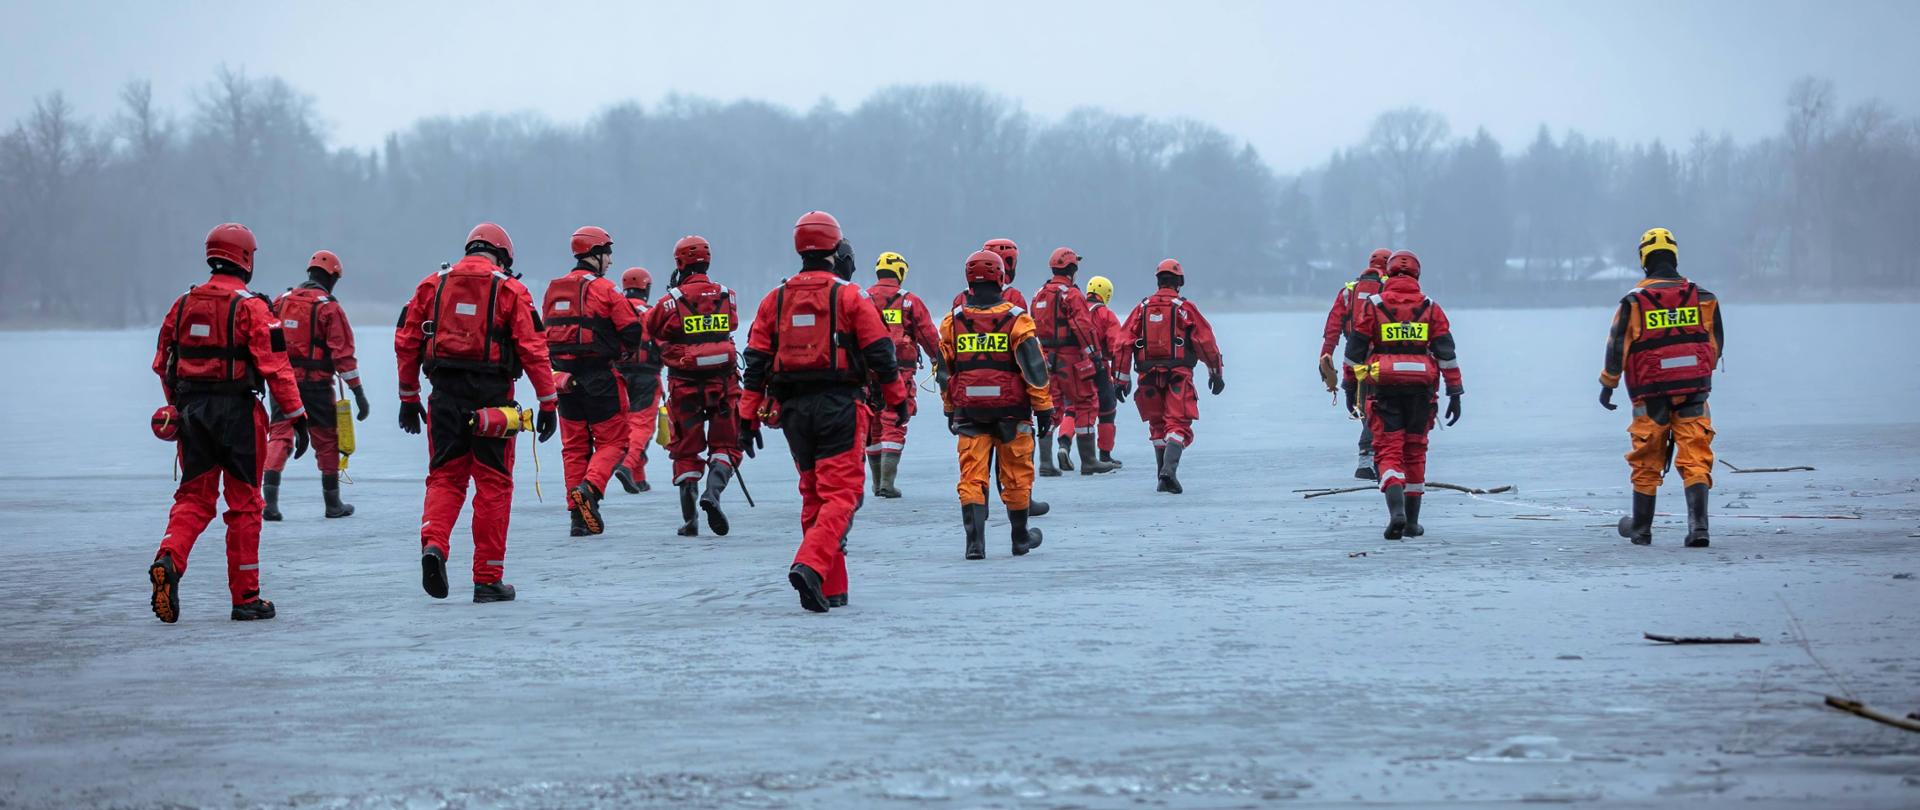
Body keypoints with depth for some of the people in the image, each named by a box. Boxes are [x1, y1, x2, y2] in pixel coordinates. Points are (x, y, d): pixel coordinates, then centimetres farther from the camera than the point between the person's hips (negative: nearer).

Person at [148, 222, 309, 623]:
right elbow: (275, 366, -15)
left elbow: (162, 364, 13)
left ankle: (168, 560, -17)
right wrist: (296, 416, -11)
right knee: (244, 503, 5)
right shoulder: (250, 307, -10)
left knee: (194, 496, 11)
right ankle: (246, 597, 9)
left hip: (192, 410, 4)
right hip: (237, 411, -4)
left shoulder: (183, 304, 7)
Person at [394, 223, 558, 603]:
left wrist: (408, 398, 17)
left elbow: (406, 342, 9)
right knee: (493, 484, 6)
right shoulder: (510, 290, 1)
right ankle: (488, 579, 8)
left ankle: (433, 543, -15)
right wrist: (548, 402, -2)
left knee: (445, 476, 13)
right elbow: (533, 349, -6)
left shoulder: (432, 285, 10)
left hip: (445, 396, 2)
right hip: (492, 398, -2)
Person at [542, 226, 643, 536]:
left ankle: (578, 515, 6)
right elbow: (632, 331, -10)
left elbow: (544, 333, 14)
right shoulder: (603, 289, -9)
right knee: (613, 441, 3)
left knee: (574, 445, 11)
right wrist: (616, 351, 9)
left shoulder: (554, 289, 10)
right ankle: (590, 488, -21)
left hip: (565, 377, 6)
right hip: (600, 377, -6)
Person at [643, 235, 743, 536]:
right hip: (722, 381, 1)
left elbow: (650, 327, 6)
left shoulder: (672, 300, -8)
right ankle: (713, 492, -15)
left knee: (687, 450, 11)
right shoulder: (726, 296, 0)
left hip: (685, 384, -1)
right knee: (725, 444, 11)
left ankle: (689, 518, 6)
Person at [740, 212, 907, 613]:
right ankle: (811, 565, -28)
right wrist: (898, 399, 9)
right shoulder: (849, 295, -4)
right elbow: (880, 351, -3)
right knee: (840, 493, -6)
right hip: (839, 405, -5)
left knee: (814, 495, 14)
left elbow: (756, 360, 7)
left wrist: (748, 416, 9)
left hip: (792, 409, 5)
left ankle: (831, 589, 14)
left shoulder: (775, 299, 9)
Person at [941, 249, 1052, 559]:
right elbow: (1034, 367, -8)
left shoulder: (953, 321, 4)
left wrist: (950, 410, 21)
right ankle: (1020, 538, 23)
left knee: (971, 478, 1)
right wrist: (1044, 407, -1)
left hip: (968, 410, 2)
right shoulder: (1016, 318, -6)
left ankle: (975, 540, -13)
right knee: (1016, 476, 11)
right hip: (1011, 410, -2)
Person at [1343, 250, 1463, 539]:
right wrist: (1455, 393, 4)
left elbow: (1355, 350, 1)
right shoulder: (1430, 307, 5)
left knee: (1389, 450, -2)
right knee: (1415, 451, 14)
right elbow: (1447, 352, 1)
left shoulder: (1372, 305, 1)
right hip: (1421, 388, 2)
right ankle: (1412, 521, 18)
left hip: (1384, 388, -2)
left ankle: (1396, 511, -24)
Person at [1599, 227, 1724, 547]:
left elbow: (1617, 346, -3)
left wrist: (1608, 385, 9)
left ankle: (1641, 528, 24)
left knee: (1646, 463, 12)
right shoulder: (1702, 298, 3)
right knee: (1695, 461, -1)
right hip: (1693, 391, 1)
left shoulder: (1634, 302, -5)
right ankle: (1698, 526, -17)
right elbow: (1716, 343, 12)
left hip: (1651, 394, -1)